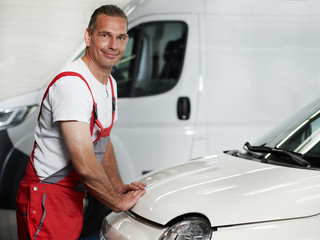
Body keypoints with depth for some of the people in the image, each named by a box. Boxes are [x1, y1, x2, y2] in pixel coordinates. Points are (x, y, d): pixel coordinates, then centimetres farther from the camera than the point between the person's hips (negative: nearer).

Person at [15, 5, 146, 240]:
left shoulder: (109, 83, 10)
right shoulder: (72, 83, -22)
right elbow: (85, 163, -26)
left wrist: (118, 185, 9)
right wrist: (118, 202, -14)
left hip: (73, 197, 9)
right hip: (47, 197, -9)